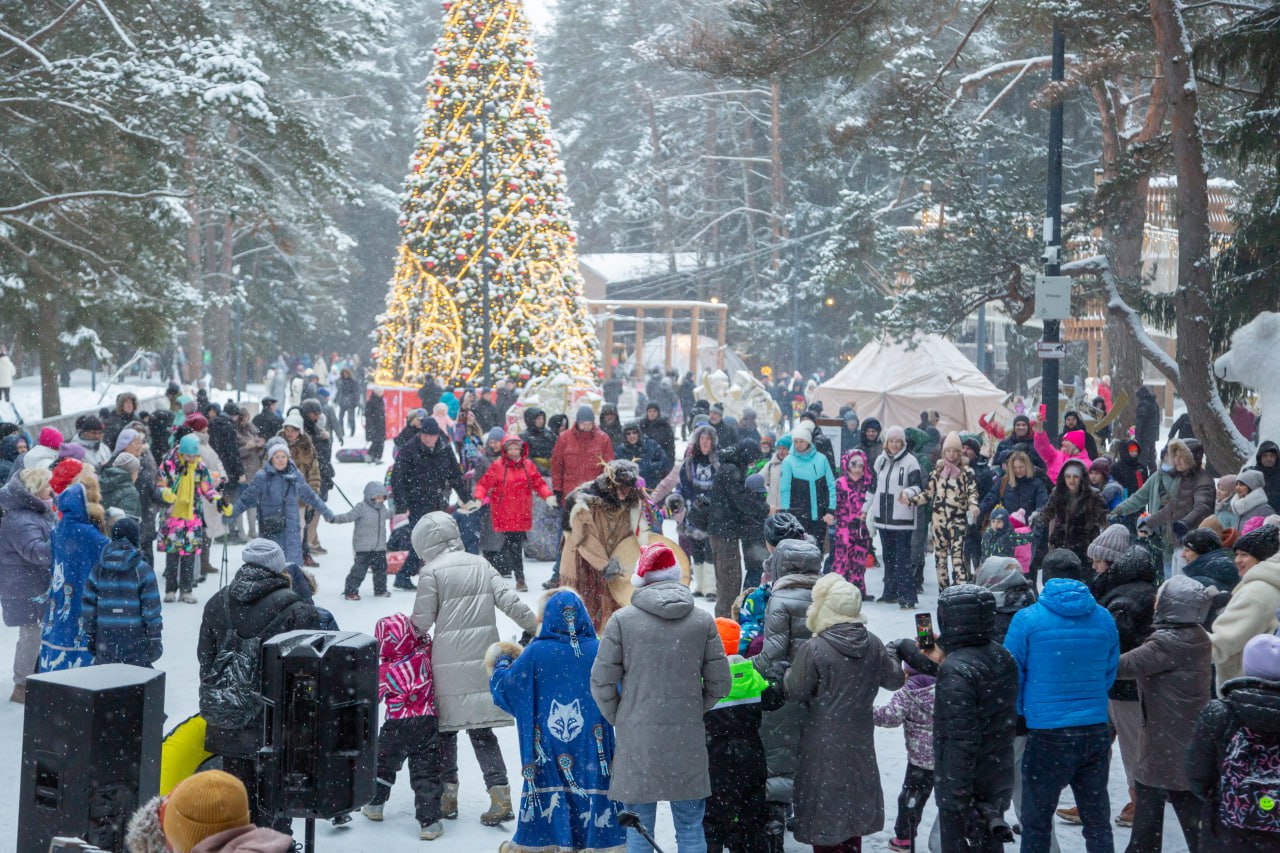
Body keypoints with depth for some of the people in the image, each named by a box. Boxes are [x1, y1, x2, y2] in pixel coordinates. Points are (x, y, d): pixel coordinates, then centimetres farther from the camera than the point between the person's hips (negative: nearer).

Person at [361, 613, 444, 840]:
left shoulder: (384, 671, -11)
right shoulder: (425, 655, -7)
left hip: (396, 727, 0)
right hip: (426, 723, 0)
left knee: (384, 763, 24)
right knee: (425, 771, 0)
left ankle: (374, 804, 40)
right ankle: (429, 821, -6)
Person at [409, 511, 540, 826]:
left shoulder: (432, 572, -6)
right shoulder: (481, 564, 8)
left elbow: (422, 620, -4)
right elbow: (509, 602, 1)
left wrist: (411, 633, 17)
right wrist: (536, 626, 8)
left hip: (450, 663, -4)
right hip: (484, 659, 4)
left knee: (446, 728, 10)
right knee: (482, 729, 7)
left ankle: (448, 796, 14)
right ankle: (500, 796, -3)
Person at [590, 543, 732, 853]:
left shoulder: (622, 620, -6)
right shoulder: (703, 620, 0)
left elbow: (602, 682, -5)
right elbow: (720, 683, 2)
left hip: (636, 739, -1)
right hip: (688, 741, 1)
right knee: (691, 828, 12)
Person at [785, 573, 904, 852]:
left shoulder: (814, 650, -19)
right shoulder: (873, 644, -3)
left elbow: (795, 692, -11)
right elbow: (894, 680, 10)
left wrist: (788, 673, 9)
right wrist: (892, 657, 29)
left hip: (824, 744, -5)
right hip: (858, 740, 5)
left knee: (825, 807, 4)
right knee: (852, 798, 19)